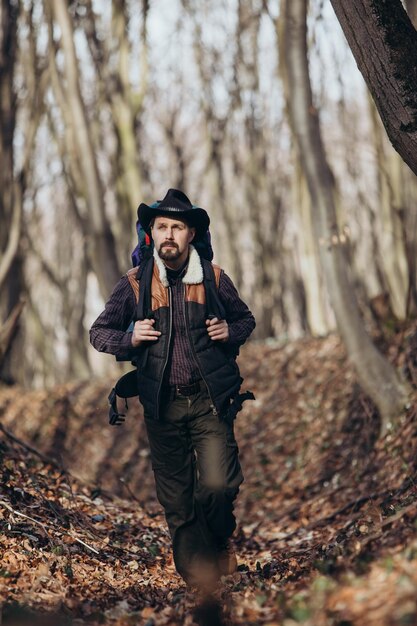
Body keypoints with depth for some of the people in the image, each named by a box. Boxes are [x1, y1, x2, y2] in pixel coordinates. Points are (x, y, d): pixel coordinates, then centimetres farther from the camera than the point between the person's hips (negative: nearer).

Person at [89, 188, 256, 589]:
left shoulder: (214, 279, 2)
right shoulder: (134, 284, 0)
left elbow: (246, 319, 17)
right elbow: (98, 332, 9)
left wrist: (231, 331, -5)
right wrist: (129, 339, -10)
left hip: (209, 400, -1)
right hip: (162, 406, 1)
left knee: (217, 486, -14)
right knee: (176, 503, 7)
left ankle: (222, 541, 18)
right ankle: (196, 577, 21)